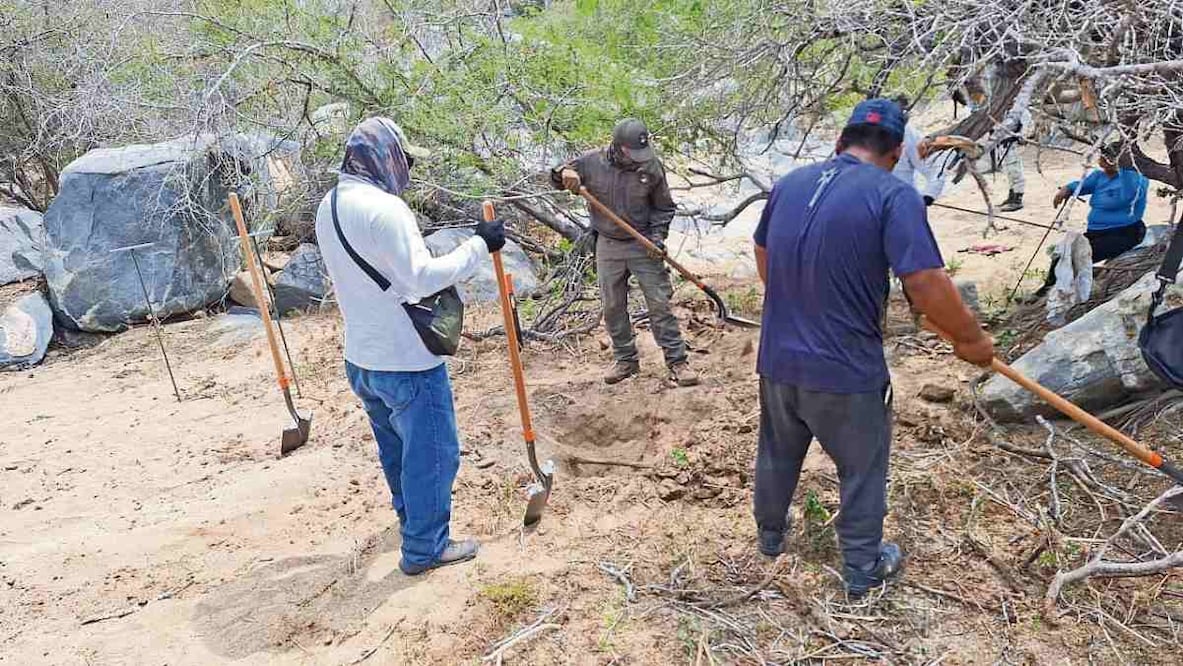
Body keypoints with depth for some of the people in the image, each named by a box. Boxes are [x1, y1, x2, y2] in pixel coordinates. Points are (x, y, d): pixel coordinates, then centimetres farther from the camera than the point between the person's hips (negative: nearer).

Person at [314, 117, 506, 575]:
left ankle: (409, 513, 48)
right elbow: (422, 277, -26)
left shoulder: (328, 207, 6)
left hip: (361, 358, 9)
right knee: (432, 452, 6)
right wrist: (478, 246, -19)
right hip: (407, 361, -9)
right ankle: (425, 549, 16)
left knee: (395, 444, 27)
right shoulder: (383, 208, -23)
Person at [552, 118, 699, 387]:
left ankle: (677, 360, 8)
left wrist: (658, 236, -11)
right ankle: (626, 359, 25)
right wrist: (565, 173, -22)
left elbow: (664, 208, 2)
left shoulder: (651, 166, -11)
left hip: (644, 245, -2)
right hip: (608, 246, 2)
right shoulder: (593, 162, -10)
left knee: (659, 303, -1)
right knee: (613, 307, 9)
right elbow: (557, 176, 2)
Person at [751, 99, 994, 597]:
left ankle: (770, 537, 48)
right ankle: (862, 569, 34)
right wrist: (971, 339, -6)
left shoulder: (789, 183, 3)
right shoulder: (894, 196, -16)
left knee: (777, 455, 26)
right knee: (862, 471, 17)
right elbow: (927, 285, -22)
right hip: (845, 372, -5)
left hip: (777, 359, 6)